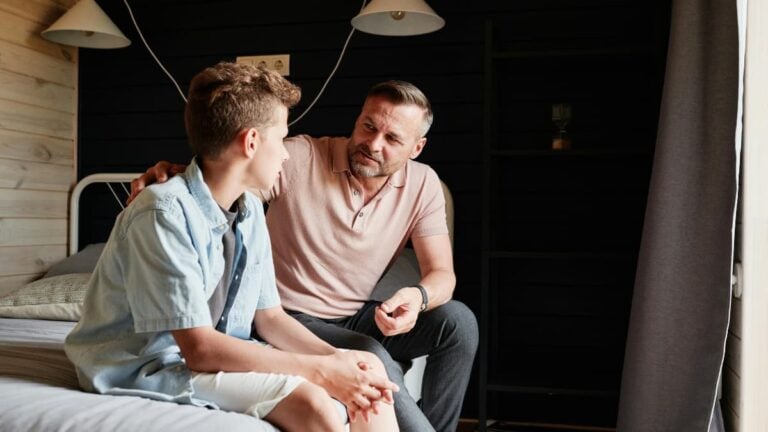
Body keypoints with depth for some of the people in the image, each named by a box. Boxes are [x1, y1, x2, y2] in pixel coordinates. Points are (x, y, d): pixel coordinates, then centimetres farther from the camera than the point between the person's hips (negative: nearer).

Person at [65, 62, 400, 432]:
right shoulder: (164, 213, -23)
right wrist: (319, 370, -23)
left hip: (215, 354, 7)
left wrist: (335, 356, -12)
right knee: (309, 402, -27)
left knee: (369, 392, -5)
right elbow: (199, 349, -24)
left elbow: (269, 316, 6)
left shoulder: (250, 211, 2)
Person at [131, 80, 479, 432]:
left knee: (457, 320, -17)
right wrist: (173, 173, -35)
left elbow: (442, 273, -7)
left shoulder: (422, 185, -3)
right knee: (372, 360, -32)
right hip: (291, 320, -4)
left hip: (355, 318, 5)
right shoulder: (300, 159, -13)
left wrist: (420, 296, -31)